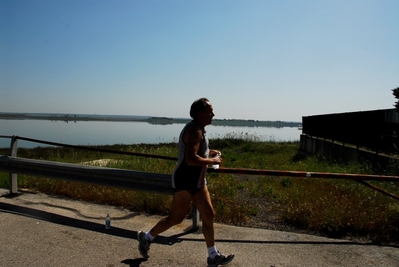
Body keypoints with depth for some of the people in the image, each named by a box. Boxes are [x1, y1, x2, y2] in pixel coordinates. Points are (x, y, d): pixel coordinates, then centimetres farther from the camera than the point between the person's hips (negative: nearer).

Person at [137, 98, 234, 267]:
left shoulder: (198, 129, 12)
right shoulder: (194, 130, -20)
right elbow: (190, 159, -31)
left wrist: (208, 152, 11)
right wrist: (212, 161, -18)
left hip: (197, 180, 10)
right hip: (185, 180, -10)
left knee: (208, 215, 8)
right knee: (176, 218, 3)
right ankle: (146, 237, 26)